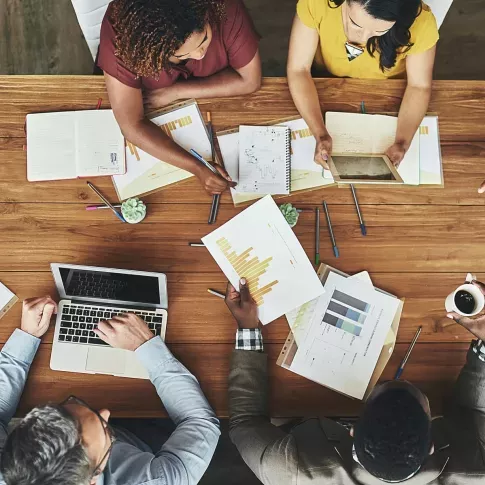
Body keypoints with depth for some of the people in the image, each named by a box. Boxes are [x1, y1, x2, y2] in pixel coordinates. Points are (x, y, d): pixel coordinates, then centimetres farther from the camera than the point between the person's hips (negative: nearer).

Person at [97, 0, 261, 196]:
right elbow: (132, 126, -36)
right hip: (152, 106, -5)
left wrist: (175, 92, -29)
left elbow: (249, 80, -24)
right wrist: (197, 168, -44)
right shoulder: (119, 29, -39)